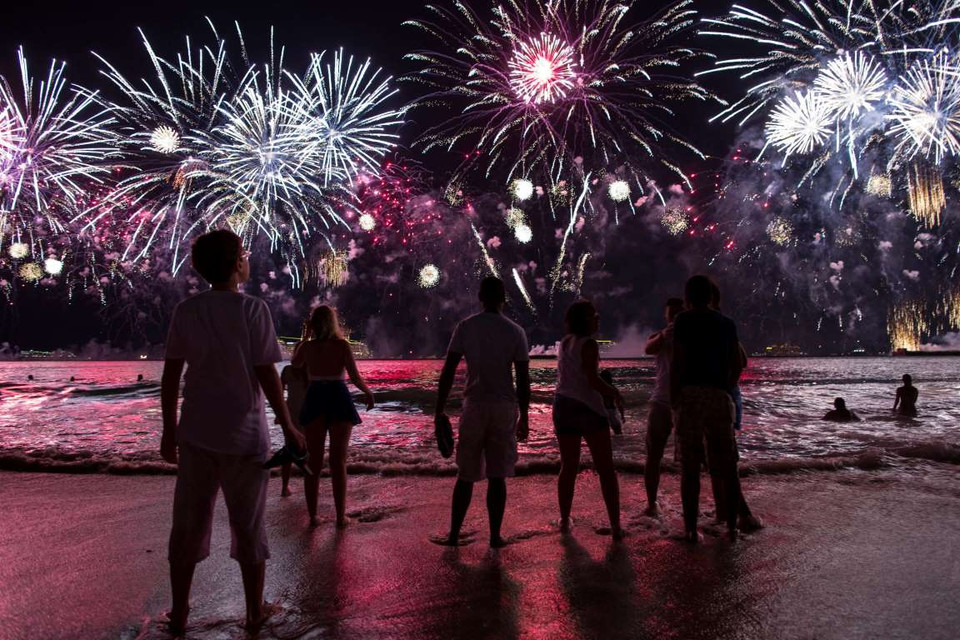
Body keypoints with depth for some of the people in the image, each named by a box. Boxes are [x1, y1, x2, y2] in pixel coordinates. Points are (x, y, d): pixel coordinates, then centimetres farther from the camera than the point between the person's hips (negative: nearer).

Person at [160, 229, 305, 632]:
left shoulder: (186, 312, 1)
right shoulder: (253, 310, -9)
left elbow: (170, 377, 2)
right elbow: (267, 377, -11)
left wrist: (169, 430, 12)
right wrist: (288, 428, -2)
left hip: (196, 434, 3)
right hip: (244, 435, -3)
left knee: (187, 525, 13)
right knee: (248, 525, 10)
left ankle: (179, 613, 23)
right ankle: (255, 610, 22)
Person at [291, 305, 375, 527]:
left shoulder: (307, 346, 0)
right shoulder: (342, 346, -7)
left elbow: (295, 364, 23)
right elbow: (355, 377, -9)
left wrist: (305, 337, 24)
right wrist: (368, 392, 9)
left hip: (314, 402, 2)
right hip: (338, 400, -2)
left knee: (313, 461, 9)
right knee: (338, 461, 5)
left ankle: (313, 515, 10)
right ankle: (341, 516, 7)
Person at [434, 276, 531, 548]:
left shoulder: (465, 327, 0)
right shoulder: (516, 332, 1)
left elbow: (448, 372, -4)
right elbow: (523, 379, 0)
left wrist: (440, 410, 1)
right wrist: (524, 417, 7)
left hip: (474, 405, 0)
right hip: (505, 406, 0)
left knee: (466, 475, 10)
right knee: (497, 476, 6)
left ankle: (454, 534, 15)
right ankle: (495, 536, 11)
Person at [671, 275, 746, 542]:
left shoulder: (684, 320, 0)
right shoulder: (727, 323, 14)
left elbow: (678, 362, -7)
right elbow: (737, 365, 12)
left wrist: (673, 397, -2)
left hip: (690, 394, -3)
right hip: (720, 396, 4)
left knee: (690, 465, 0)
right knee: (726, 464, 11)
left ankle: (691, 528, 1)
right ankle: (732, 525, 14)